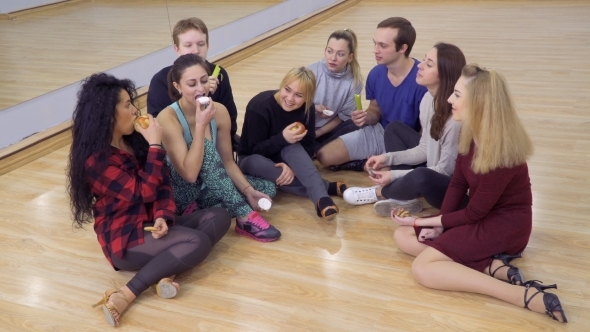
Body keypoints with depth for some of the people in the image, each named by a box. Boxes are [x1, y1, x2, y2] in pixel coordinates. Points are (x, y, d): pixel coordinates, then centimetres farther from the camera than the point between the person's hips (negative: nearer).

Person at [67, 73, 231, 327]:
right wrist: (155, 145, -16)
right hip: (125, 237, -8)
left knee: (219, 217, -9)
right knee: (198, 242, -29)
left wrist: (163, 216, -15)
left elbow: (162, 183, 4)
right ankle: (124, 295, -26)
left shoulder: (134, 140, 7)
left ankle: (165, 273, -23)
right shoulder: (95, 159, -17)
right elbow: (145, 192, -21)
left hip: (151, 223, 8)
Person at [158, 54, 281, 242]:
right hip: (182, 194, -6)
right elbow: (189, 174, -31)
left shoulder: (219, 111, -8)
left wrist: (248, 190, -14)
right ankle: (245, 218, -28)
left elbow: (228, 161, 1)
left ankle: (199, 213, -16)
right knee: (206, 147, -32)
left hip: (210, 186, 6)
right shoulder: (168, 118, -24)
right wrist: (201, 125, -33)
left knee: (267, 189, -7)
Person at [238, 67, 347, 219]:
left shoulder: (307, 109, -14)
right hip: (253, 159, -2)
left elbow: (308, 146, -13)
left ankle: (321, 198, -48)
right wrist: (282, 138, -39)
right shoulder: (259, 106, -26)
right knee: (257, 162, -39)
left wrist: (294, 166, -33)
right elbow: (255, 150, -23)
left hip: (284, 157, 3)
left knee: (293, 148, -34)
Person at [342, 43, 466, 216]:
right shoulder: (429, 98, -4)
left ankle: (379, 193, -3)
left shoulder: (456, 117, -29)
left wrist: (394, 175, -21)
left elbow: (445, 169, -21)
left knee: (420, 177, -40)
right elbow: (424, 150, 5)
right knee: (395, 128, 8)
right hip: (433, 173, 9)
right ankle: (405, 196, -7)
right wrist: (388, 157, -7)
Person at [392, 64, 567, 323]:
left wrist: (423, 221, -12)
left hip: (505, 224, -9)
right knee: (403, 236, -1)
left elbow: (475, 212, -21)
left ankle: (528, 296, -24)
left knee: (422, 268, -20)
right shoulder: (469, 132, -5)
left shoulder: (500, 150, -29)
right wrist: (440, 224, -9)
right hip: (480, 213, 9)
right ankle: (493, 267, -11)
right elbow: (458, 183, 3)